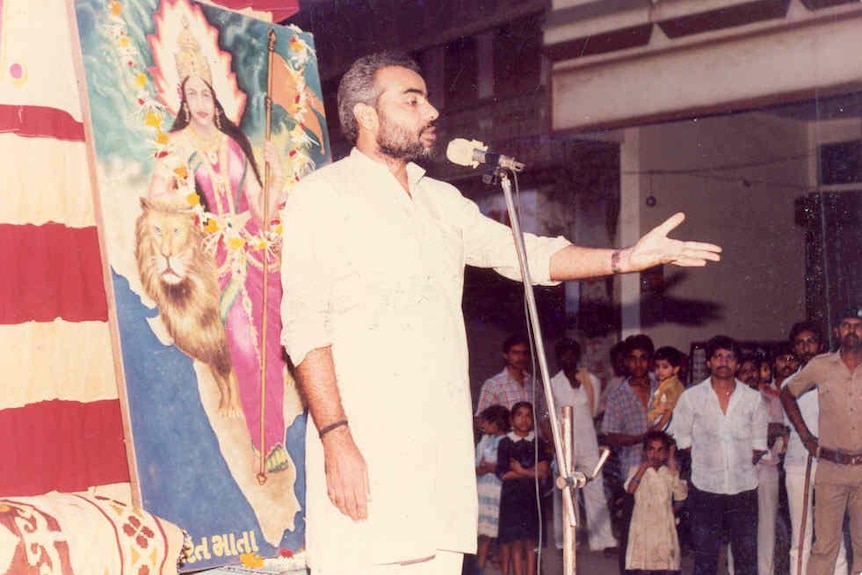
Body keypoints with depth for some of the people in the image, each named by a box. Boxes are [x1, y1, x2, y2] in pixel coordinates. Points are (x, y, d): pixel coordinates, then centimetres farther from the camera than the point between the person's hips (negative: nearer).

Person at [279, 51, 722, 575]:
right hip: (364, 442, -6)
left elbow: (524, 254, 20)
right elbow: (305, 326, -7)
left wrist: (625, 259, 6)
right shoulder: (322, 196, 0)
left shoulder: (443, 200, 21)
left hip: (443, 442, 6)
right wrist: (335, 438, -16)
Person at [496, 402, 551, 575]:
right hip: (512, 496, -2)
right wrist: (531, 473, -7)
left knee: (531, 541, 2)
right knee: (516, 541, -3)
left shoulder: (538, 443, 8)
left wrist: (520, 471, -9)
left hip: (533, 496, 2)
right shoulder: (505, 443, 2)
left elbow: (544, 472, 0)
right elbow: (502, 473, -7)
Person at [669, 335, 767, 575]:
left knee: (747, 555, 3)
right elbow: (681, 437, 6)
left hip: (743, 486, 1)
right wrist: (706, 458, 1)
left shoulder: (753, 398, 6)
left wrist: (745, 463, -1)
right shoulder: (691, 397, 2)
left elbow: (759, 443, 10)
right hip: (705, 487, -1)